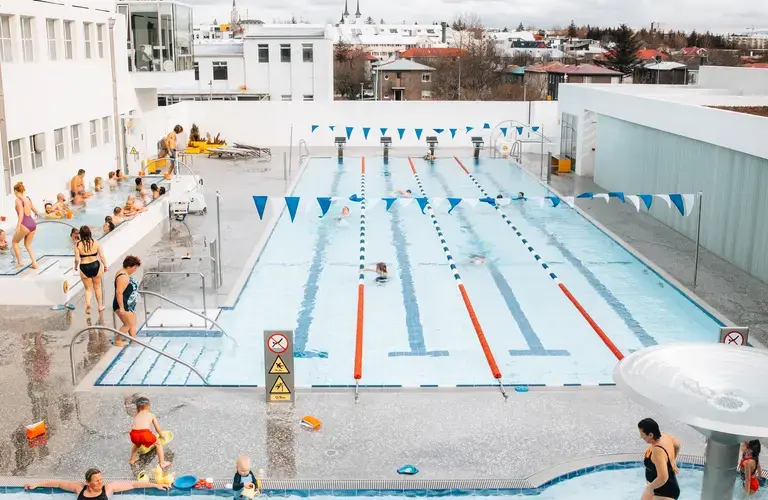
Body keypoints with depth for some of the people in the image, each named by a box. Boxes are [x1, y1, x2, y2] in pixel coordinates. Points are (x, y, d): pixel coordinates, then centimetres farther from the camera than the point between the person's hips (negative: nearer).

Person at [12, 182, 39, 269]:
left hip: (25, 225, -7)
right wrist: (37, 213, 57)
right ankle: (34, 263, 10)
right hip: (33, 224, 7)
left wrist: (18, 225, -28)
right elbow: (34, 209, 34)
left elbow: (21, 213, -20)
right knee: (27, 245, 21)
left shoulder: (18, 200, -7)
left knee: (15, 242, 17)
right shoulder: (28, 198, 14)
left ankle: (19, 262, 15)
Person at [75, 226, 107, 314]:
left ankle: (87, 304, -11)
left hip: (84, 268, -1)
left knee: (88, 288, 14)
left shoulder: (78, 245, -8)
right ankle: (100, 306, 26)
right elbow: (102, 256, -6)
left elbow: (77, 259, -10)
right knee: (97, 287, 18)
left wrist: (76, 266, 9)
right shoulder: (96, 243, -6)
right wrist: (105, 266, 8)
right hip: (95, 266, 1)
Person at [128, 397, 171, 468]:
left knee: (136, 444, 40)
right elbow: (158, 429, 31)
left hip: (134, 434, 3)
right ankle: (162, 463, 19)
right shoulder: (151, 415, 27)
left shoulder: (136, 417, 33)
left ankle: (132, 460, 52)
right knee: (158, 444, 22)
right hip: (145, 433, -3)